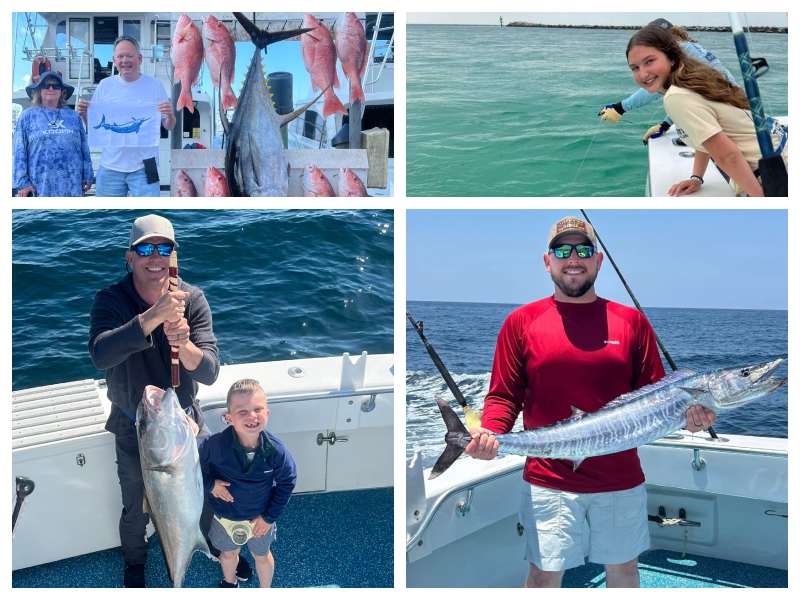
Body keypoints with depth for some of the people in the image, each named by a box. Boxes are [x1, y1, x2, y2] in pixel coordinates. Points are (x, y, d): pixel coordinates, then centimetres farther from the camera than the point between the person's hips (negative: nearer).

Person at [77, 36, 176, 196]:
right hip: (110, 166, 2)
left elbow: (169, 126, 2)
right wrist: (84, 114, -11)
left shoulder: (154, 85, 1)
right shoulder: (105, 85, 5)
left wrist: (170, 115, -19)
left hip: (144, 166, -2)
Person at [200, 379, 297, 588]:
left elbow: (286, 483, -12)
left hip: (260, 517, 0)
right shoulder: (216, 445, -32)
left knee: (262, 556, 26)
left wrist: (270, 517, -10)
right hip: (226, 516, 1)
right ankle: (229, 583, 63)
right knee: (229, 554, 30)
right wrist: (209, 484, -21)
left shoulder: (276, 450, -29)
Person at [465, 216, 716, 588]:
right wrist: (488, 434, -18)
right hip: (548, 481, -2)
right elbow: (503, 396, 0)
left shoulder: (631, 322, 4)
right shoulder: (521, 322, -1)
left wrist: (684, 416, -14)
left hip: (621, 479, 2)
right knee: (545, 573, 7)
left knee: (623, 566, 17)